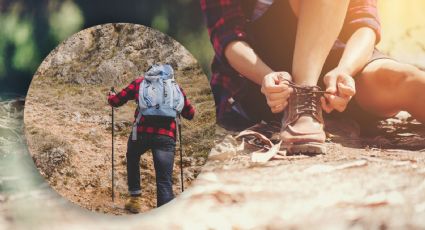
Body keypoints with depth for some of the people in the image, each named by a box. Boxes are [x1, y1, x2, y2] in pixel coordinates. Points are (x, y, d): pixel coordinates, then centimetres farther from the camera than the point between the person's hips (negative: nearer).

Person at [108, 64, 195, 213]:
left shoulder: (140, 83, 16)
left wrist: (111, 97, 40)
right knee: (165, 182, -2)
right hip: (166, 137, 0)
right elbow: (190, 114, 26)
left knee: (132, 158, 33)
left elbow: (116, 101, 17)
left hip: (142, 133, 0)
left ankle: (135, 198, 30)